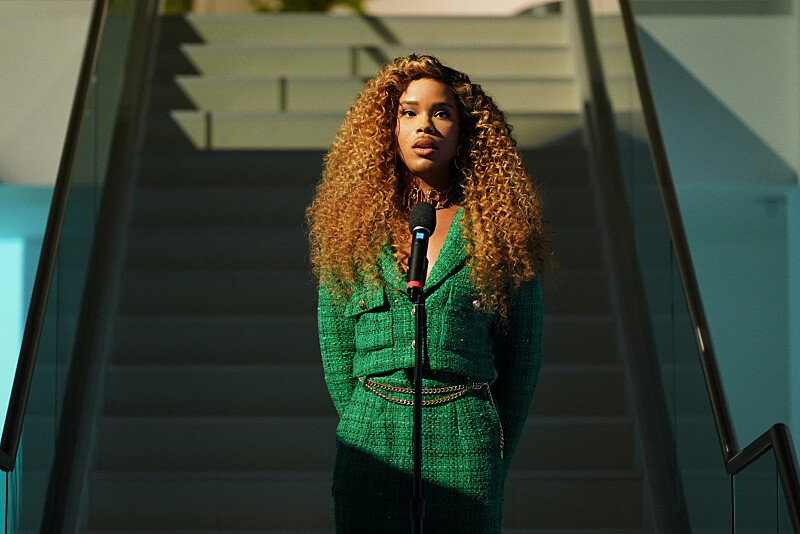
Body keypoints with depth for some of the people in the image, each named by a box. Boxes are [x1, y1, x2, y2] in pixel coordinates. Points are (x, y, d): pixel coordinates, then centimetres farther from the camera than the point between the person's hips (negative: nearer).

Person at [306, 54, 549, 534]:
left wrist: (496, 454, 7)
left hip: (465, 436, -1)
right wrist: (366, 430, 6)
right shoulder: (354, 225, 7)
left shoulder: (497, 226, 3)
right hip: (373, 435, 1)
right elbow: (336, 350, 11)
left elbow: (523, 351, 7)